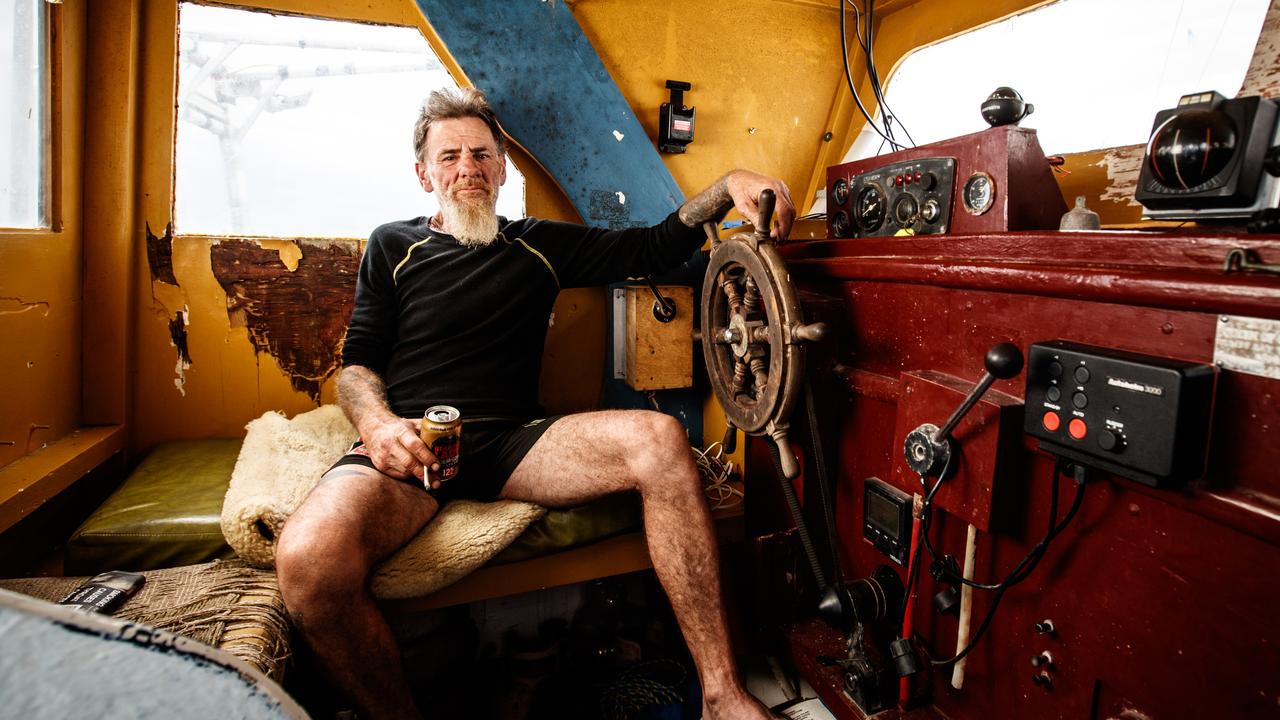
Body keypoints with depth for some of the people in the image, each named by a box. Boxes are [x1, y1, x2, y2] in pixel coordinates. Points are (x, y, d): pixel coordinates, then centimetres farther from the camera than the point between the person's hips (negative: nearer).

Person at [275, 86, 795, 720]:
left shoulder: (540, 245, 19)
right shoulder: (393, 246, 17)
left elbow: (654, 247, 16)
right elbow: (357, 363, 11)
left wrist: (727, 187, -1)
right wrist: (375, 422, -12)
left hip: (512, 442, 2)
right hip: (410, 445, -1)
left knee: (659, 439, -26)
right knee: (308, 559, -34)